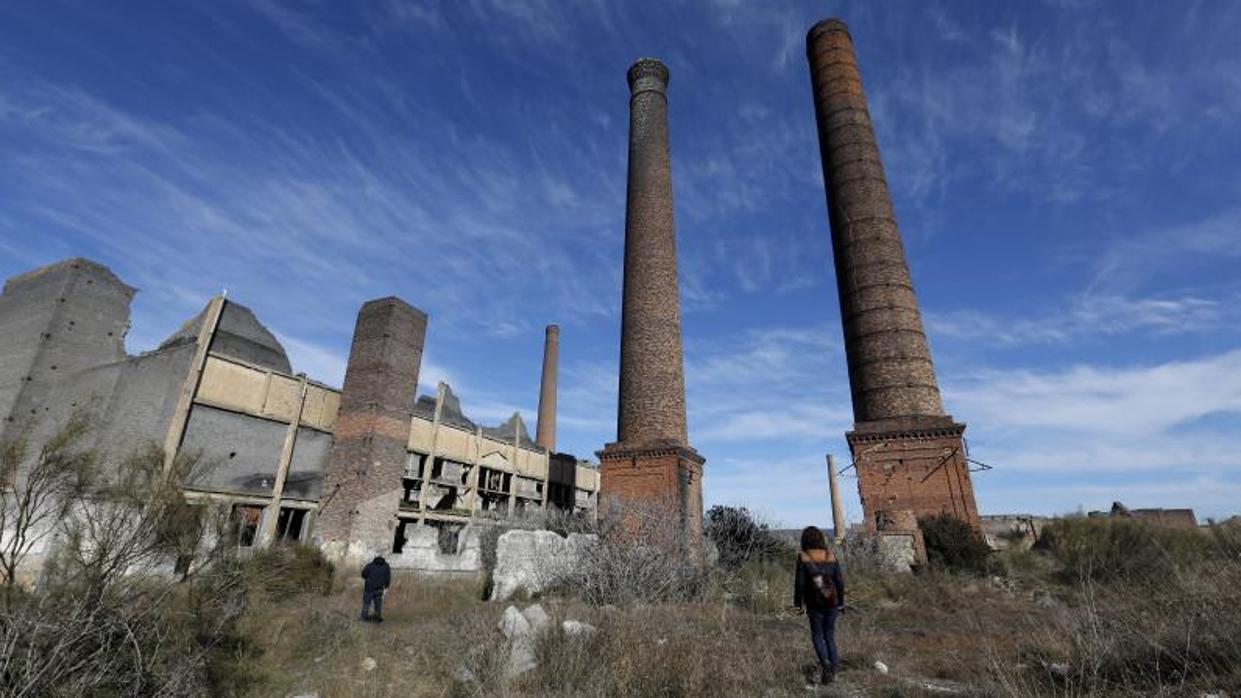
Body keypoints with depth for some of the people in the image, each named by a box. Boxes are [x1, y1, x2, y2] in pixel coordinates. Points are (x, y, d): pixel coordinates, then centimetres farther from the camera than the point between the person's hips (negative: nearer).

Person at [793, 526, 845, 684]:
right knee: (829, 634, 19)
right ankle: (833, 666, 14)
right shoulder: (831, 557, -4)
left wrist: (798, 603, -1)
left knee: (817, 635, 13)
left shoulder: (803, 558, -12)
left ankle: (825, 663, -8)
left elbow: (799, 582, -12)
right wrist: (841, 602, 10)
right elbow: (839, 581, -2)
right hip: (831, 602, 3)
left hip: (814, 604, -3)